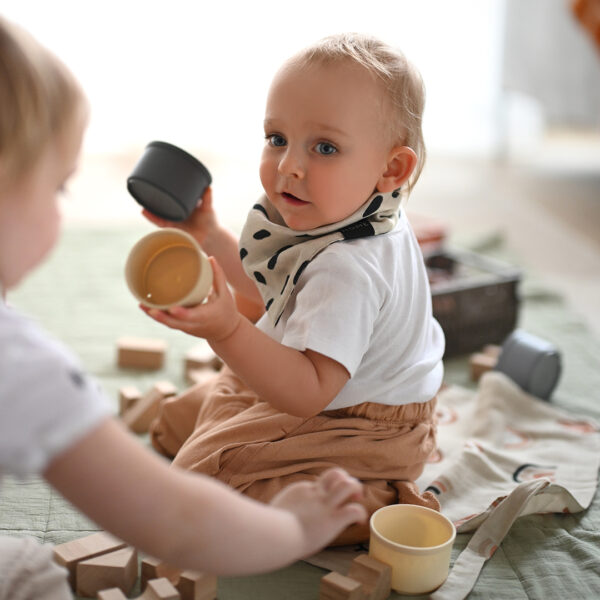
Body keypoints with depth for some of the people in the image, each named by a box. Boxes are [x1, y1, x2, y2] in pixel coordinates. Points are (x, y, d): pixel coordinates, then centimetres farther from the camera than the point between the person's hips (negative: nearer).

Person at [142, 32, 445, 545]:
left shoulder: (348, 270, -38)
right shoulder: (331, 220, -6)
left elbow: (309, 392, -41)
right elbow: (267, 298, 11)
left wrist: (227, 331, -53)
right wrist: (209, 237, 5)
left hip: (358, 432, -10)